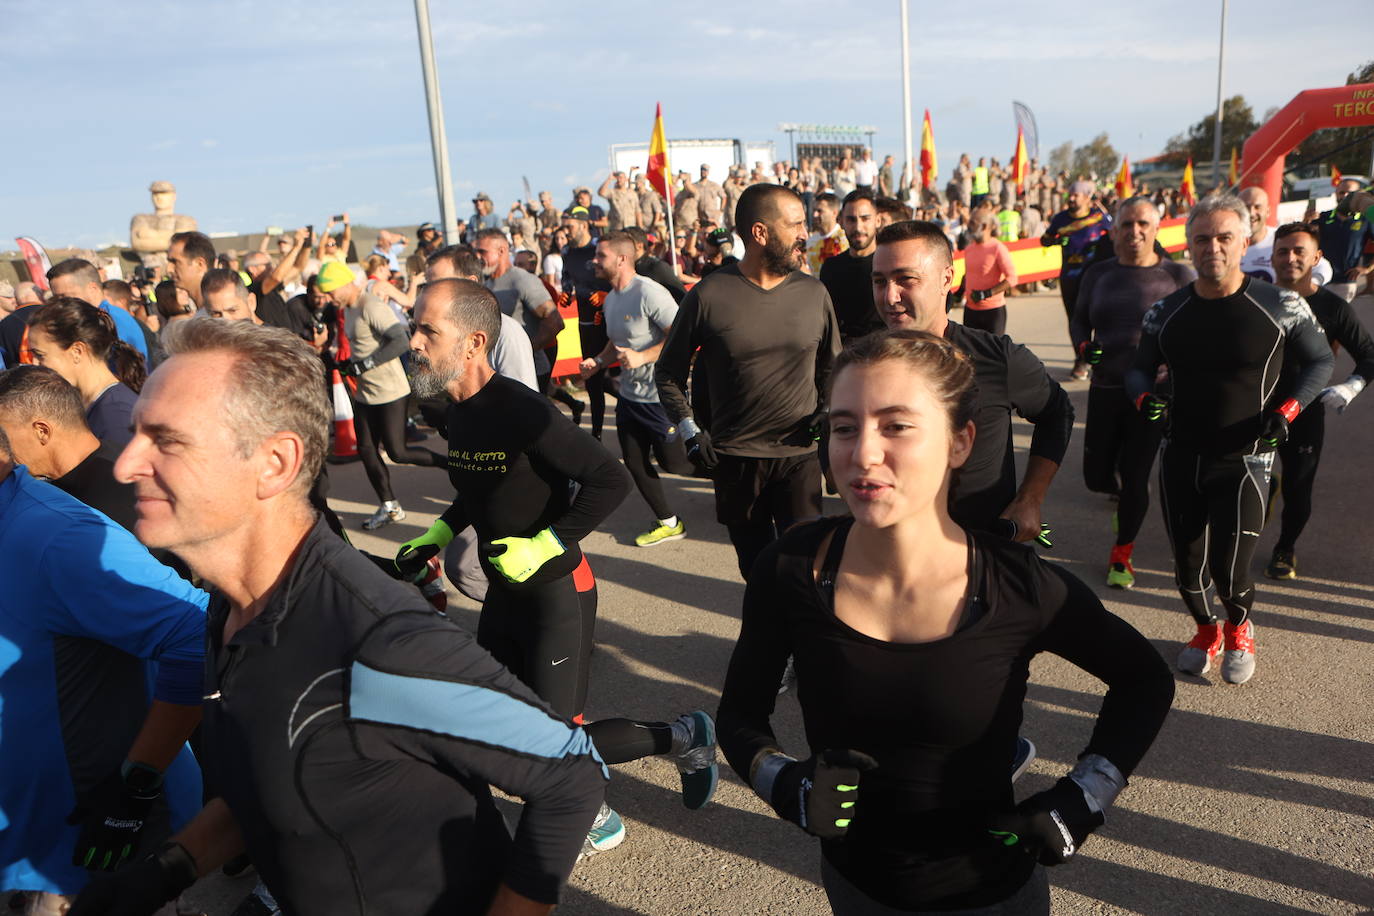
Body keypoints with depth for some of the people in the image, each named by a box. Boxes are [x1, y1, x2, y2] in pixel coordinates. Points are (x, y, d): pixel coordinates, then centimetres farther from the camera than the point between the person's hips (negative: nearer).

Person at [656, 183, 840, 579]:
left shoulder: (814, 293, 1)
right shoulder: (709, 295, -7)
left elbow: (832, 368, 15)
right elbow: (668, 372, 4)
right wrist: (690, 432, -4)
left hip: (799, 453, 1)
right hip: (733, 458, 0)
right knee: (756, 567, 14)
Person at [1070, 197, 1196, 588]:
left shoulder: (1178, 275, -3)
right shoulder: (1098, 274, 6)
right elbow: (1079, 319, 15)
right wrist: (1083, 346, -6)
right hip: (1105, 388, 3)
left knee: (1135, 477, 1)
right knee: (1096, 476, 6)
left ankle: (1121, 555, 24)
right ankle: (1126, 499, 45)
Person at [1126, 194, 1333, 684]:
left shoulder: (1281, 307, -8)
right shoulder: (1166, 312, 0)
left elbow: (1320, 361, 4)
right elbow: (1140, 369, 11)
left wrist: (1287, 409, -12)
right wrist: (1144, 398, -12)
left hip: (1244, 460, -3)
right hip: (1181, 458, 3)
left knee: (1229, 571, -7)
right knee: (1188, 566, 10)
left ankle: (1240, 629, 29)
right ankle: (1206, 629, 42)